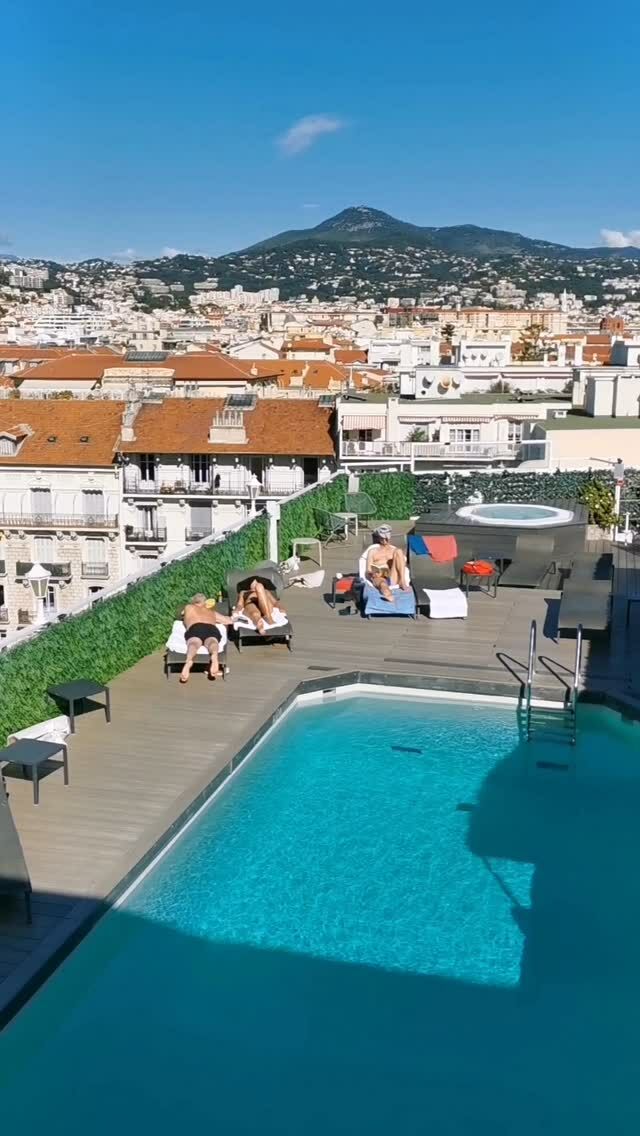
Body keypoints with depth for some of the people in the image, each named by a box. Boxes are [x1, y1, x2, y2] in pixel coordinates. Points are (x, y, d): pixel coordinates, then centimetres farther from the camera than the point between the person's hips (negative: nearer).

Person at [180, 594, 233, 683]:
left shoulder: (189, 607, 35)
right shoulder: (212, 611, 39)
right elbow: (229, 621, 43)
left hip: (195, 628, -1)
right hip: (212, 628, 2)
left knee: (194, 642, -30)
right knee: (211, 641, -28)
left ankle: (189, 661, -65)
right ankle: (214, 655, -66)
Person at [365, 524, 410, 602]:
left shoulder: (395, 550, 26)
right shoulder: (373, 551, 22)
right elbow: (368, 572, 12)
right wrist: (372, 573, -13)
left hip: (393, 579, 2)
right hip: (379, 578, -2)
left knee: (399, 551, -17)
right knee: (382, 584, -41)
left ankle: (402, 582, -30)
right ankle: (388, 594, -78)